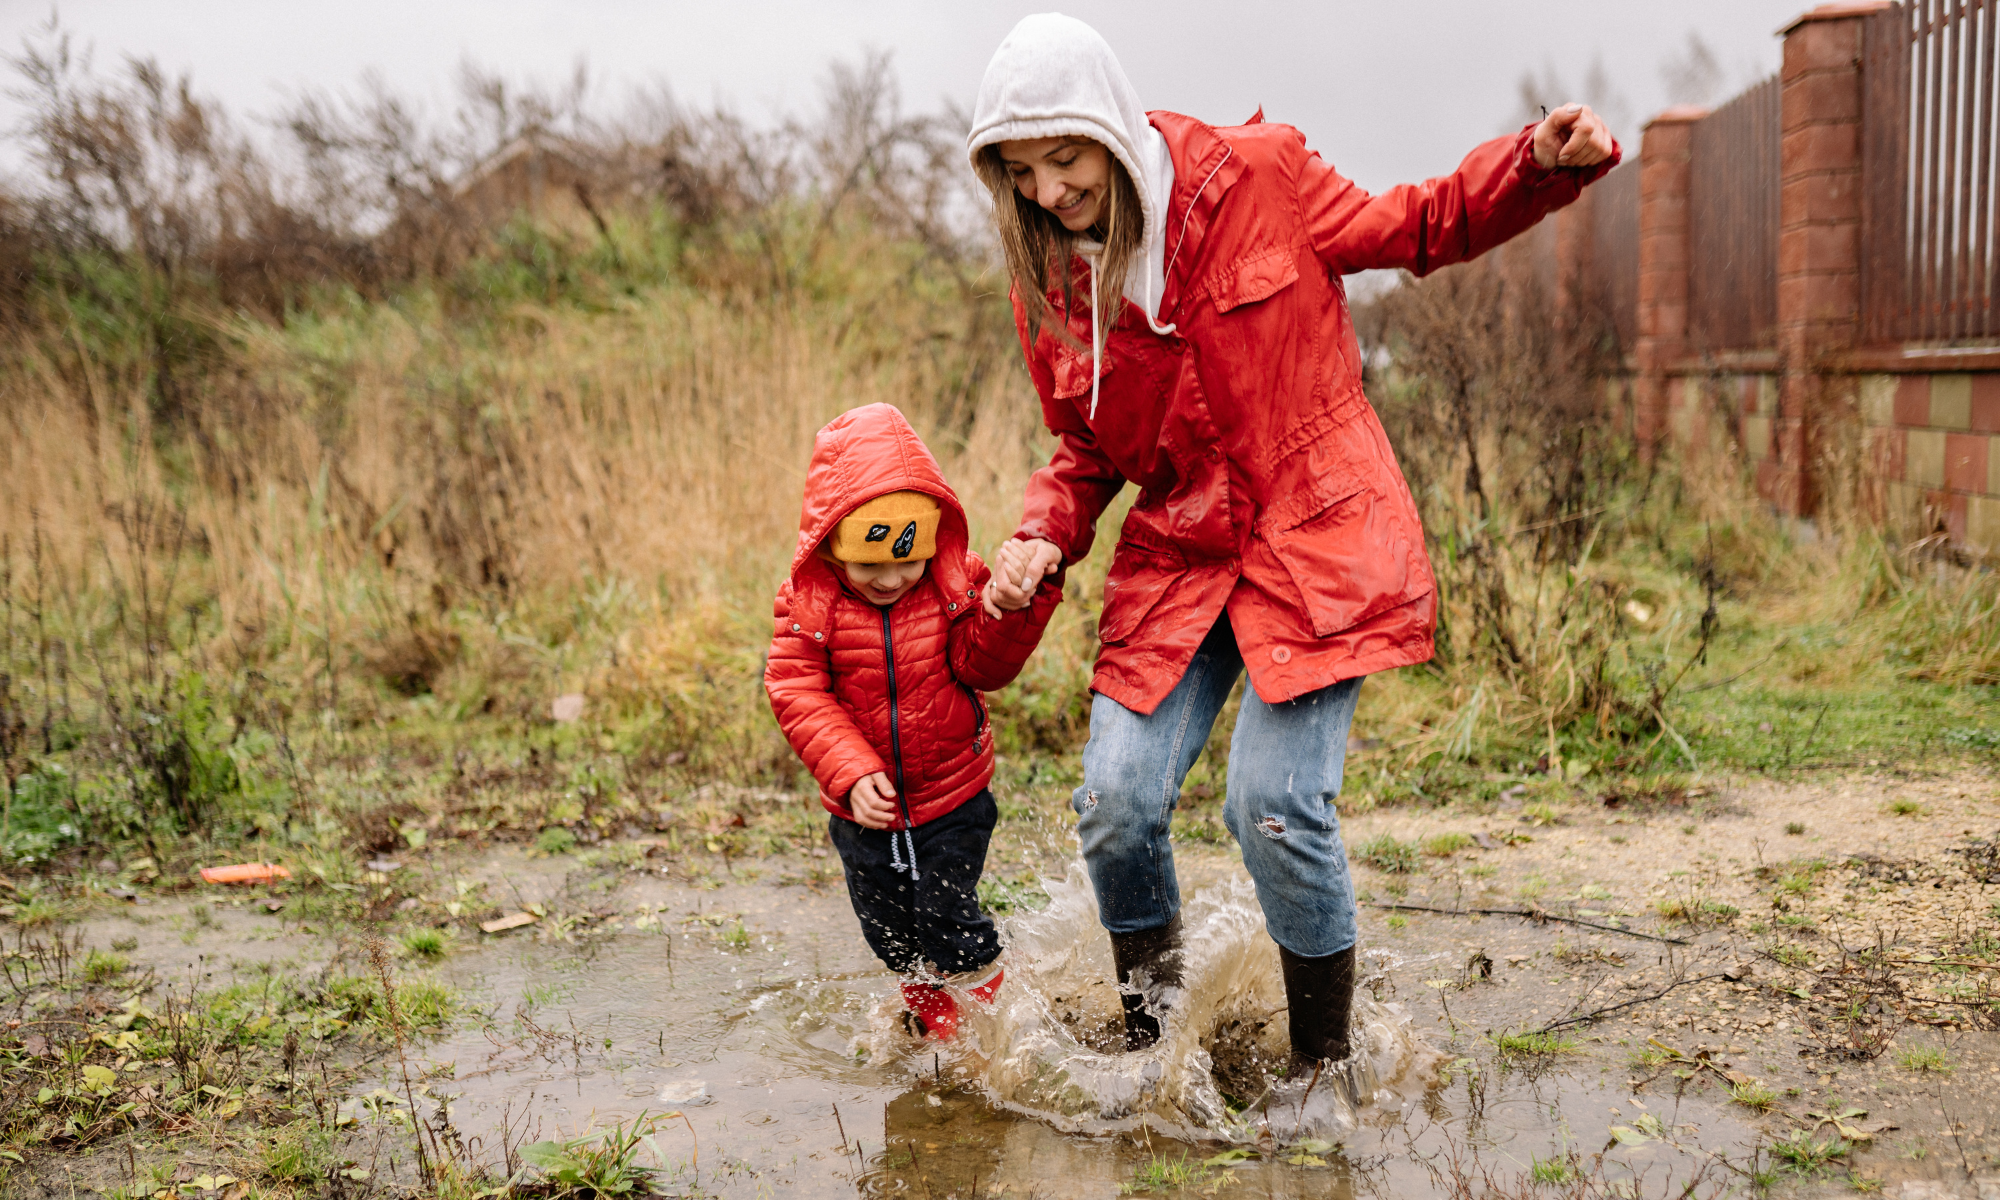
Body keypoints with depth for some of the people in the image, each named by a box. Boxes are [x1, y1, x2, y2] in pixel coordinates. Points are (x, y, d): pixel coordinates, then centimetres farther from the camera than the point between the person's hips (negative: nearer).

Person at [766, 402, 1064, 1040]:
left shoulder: (955, 585, -10)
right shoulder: (810, 603, -13)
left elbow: (983, 665, -13)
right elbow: (797, 693, -17)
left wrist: (1013, 611, -32)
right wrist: (851, 773, -27)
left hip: (953, 798, -2)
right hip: (866, 805, 2)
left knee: (946, 917, -1)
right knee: (891, 933, 15)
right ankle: (932, 1021, 41)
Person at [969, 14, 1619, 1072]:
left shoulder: (1253, 175, -7)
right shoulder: (1049, 286, 2)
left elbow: (1419, 229, 5)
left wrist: (1540, 162, -11)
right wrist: (1043, 535, -6)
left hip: (1316, 540, -4)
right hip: (1176, 557, 4)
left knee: (1274, 803, -15)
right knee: (1116, 801, -8)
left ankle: (1326, 1072, 9)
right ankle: (1147, 1050, 19)